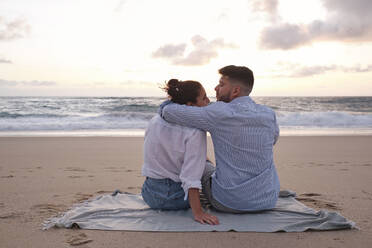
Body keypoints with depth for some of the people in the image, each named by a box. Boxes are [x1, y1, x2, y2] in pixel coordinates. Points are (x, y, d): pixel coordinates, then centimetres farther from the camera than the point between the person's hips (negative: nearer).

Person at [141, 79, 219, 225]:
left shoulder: (155, 121, -3)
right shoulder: (195, 132, -21)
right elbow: (191, 176, -27)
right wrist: (197, 212, -25)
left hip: (150, 195, 5)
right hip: (176, 199, -5)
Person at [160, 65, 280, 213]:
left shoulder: (220, 114, -19)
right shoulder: (269, 114, -5)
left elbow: (169, 112, -17)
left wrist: (165, 107, 7)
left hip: (230, 203, -4)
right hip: (268, 201, 4)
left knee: (205, 167, 26)